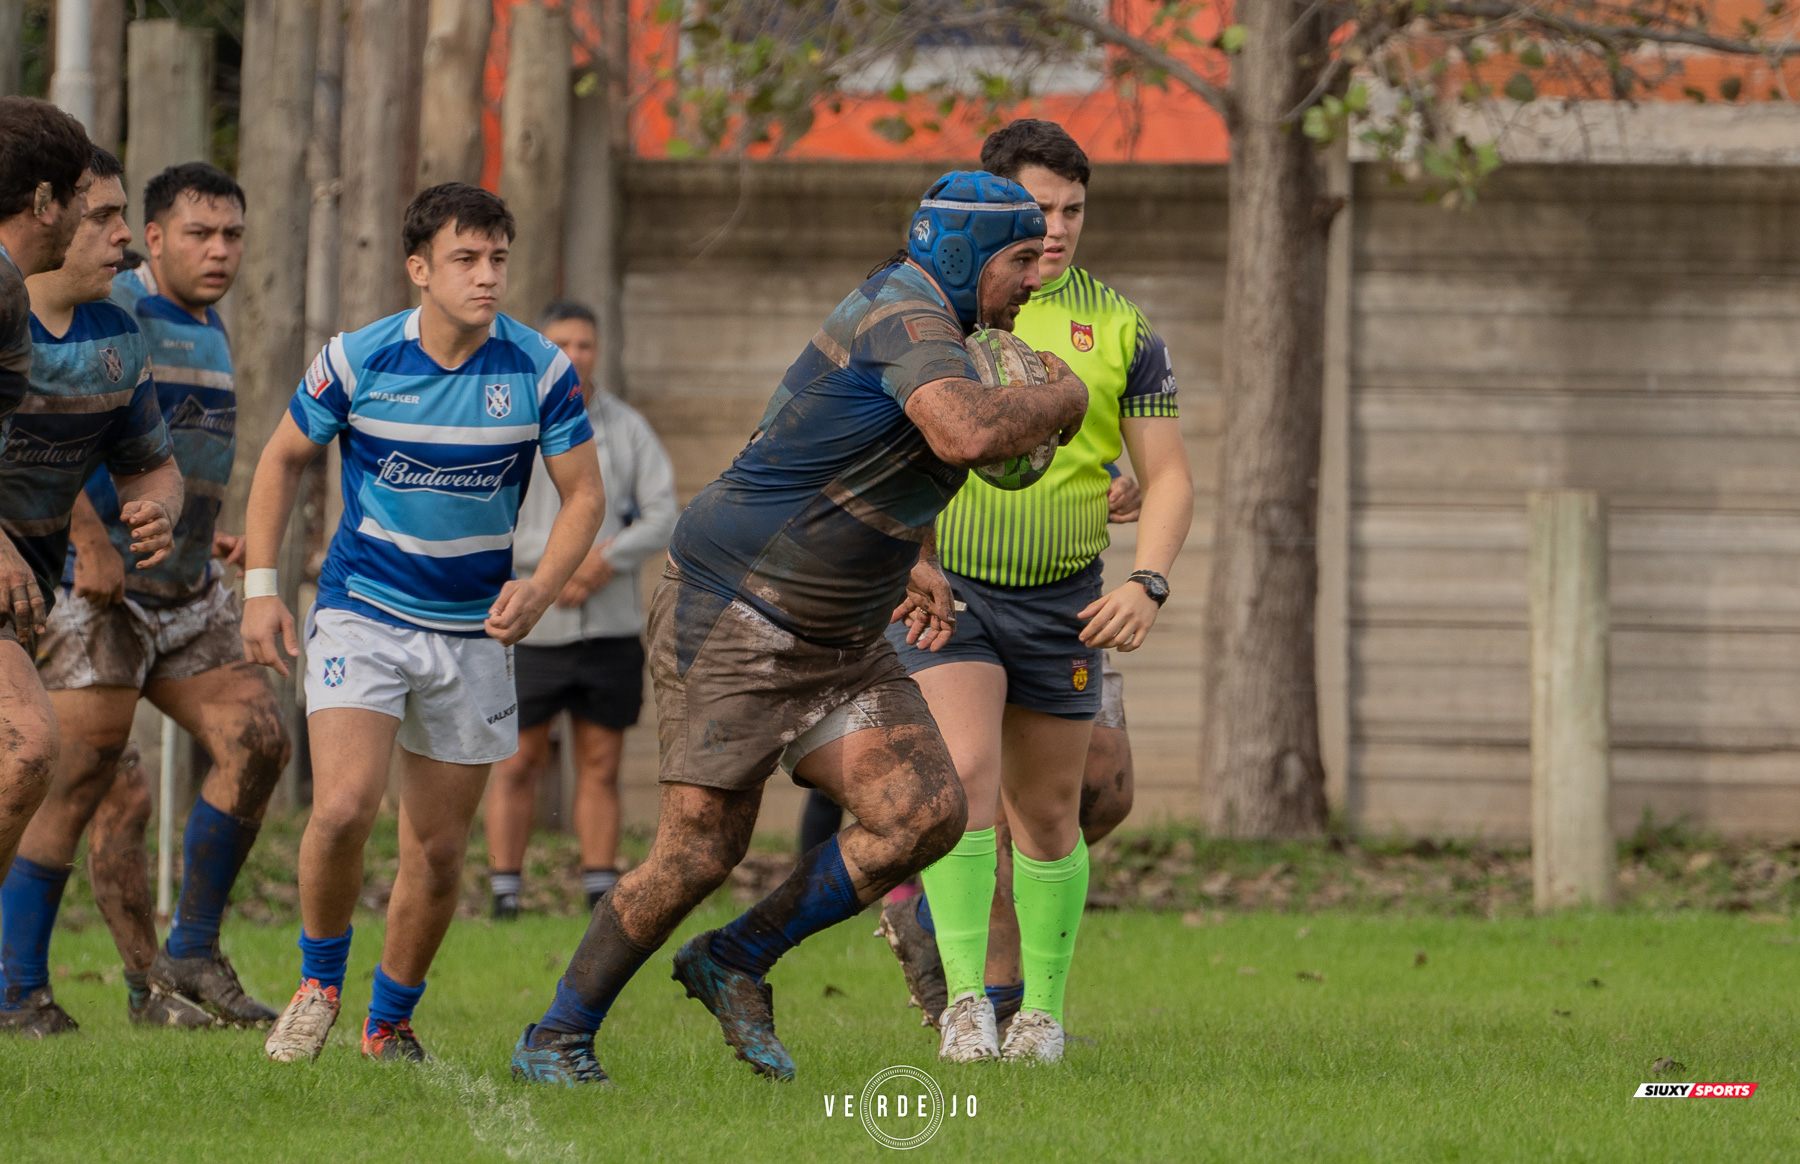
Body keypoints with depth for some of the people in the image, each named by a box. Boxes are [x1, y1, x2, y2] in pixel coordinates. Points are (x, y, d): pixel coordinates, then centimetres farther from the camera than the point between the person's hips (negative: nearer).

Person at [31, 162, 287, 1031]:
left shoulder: (210, 330, 17)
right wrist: (94, 543, -25)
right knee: (81, 781, -9)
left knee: (257, 741, -3)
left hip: (188, 592, 8)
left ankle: (191, 956, 5)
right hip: (99, 592, -8)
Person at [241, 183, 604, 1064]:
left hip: (473, 629, 2)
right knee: (344, 806, -21)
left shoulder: (540, 371, -7)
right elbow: (283, 459, 6)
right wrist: (260, 586, 0)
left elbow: (583, 496, 1)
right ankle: (318, 983, 4)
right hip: (361, 615, -2)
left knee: (438, 850, 4)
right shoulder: (356, 360, -9)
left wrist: (541, 587, -16)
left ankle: (390, 1024, 24)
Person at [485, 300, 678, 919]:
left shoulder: (626, 428, 8)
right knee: (518, 764, -1)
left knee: (601, 767, 5)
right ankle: (505, 901, 3)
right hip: (530, 628, -2)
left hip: (611, 628, 2)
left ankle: (601, 897, 8)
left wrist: (607, 560, -15)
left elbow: (664, 516, 2)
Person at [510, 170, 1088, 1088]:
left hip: (836, 647, 9)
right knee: (698, 855, -9)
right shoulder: (906, 316, -19)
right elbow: (971, 434, -39)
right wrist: (1063, 398, -20)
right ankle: (557, 1038, 10)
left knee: (925, 814, -9)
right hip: (729, 622, -9)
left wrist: (908, 558, 23)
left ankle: (736, 962, 7)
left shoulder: (911, 317, 12)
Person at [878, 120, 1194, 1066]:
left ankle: (1042, 1008, 22)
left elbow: (1168, 473, 5)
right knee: (967, 771, -21)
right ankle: (964, 995, -17)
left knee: (1047, 812, 8)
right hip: (943, 587, -2)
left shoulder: (1118, 328, 3)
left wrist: (1148, 581, -11)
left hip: (1061, 603, 2)